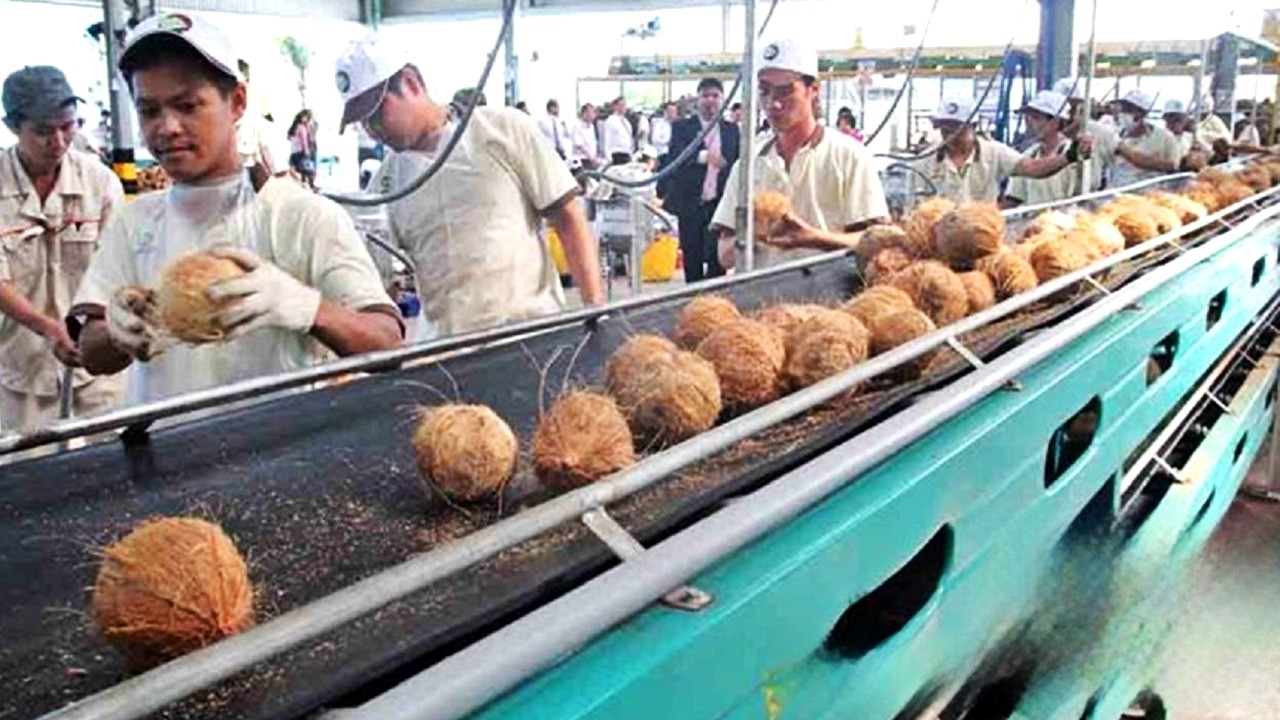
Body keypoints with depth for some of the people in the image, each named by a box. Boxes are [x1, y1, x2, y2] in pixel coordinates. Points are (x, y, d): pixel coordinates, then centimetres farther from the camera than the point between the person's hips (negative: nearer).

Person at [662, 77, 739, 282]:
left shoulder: (732, 130, 9)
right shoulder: (681, 128, 2)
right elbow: (675, 157, -16)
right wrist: (704, 155, -34)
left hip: (720, 204, 1)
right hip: (690, 204, -1)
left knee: (718, 261, 1)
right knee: (692, 262, 6)